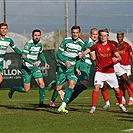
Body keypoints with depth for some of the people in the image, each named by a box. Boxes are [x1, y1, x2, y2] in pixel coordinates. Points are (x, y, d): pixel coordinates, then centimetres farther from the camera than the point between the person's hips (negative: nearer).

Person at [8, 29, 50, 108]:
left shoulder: (39, 43, 6)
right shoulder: (29, 43, -17)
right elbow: (23, 55, -28)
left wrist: (45, 62, 16)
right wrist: (32, 62, -40)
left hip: (35, 67, 6)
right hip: (26, 68, -6)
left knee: (42, 84, -11)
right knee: (26, 89, -4)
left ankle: (41, 103, 0)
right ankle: (13, 89, 24)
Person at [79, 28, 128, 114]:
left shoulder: (111, 46, -3)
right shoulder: (96, 46, -2)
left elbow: (119, 57, -8)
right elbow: (88, 50, 4)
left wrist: (116, 58, -31)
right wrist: (81, 55, -17)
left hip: (110, 71, 1)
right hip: (99, 71, -1)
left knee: (117, 89, 7)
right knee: (96, 87, -19)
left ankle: (121, 105, 31)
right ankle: (93, 107, -13)